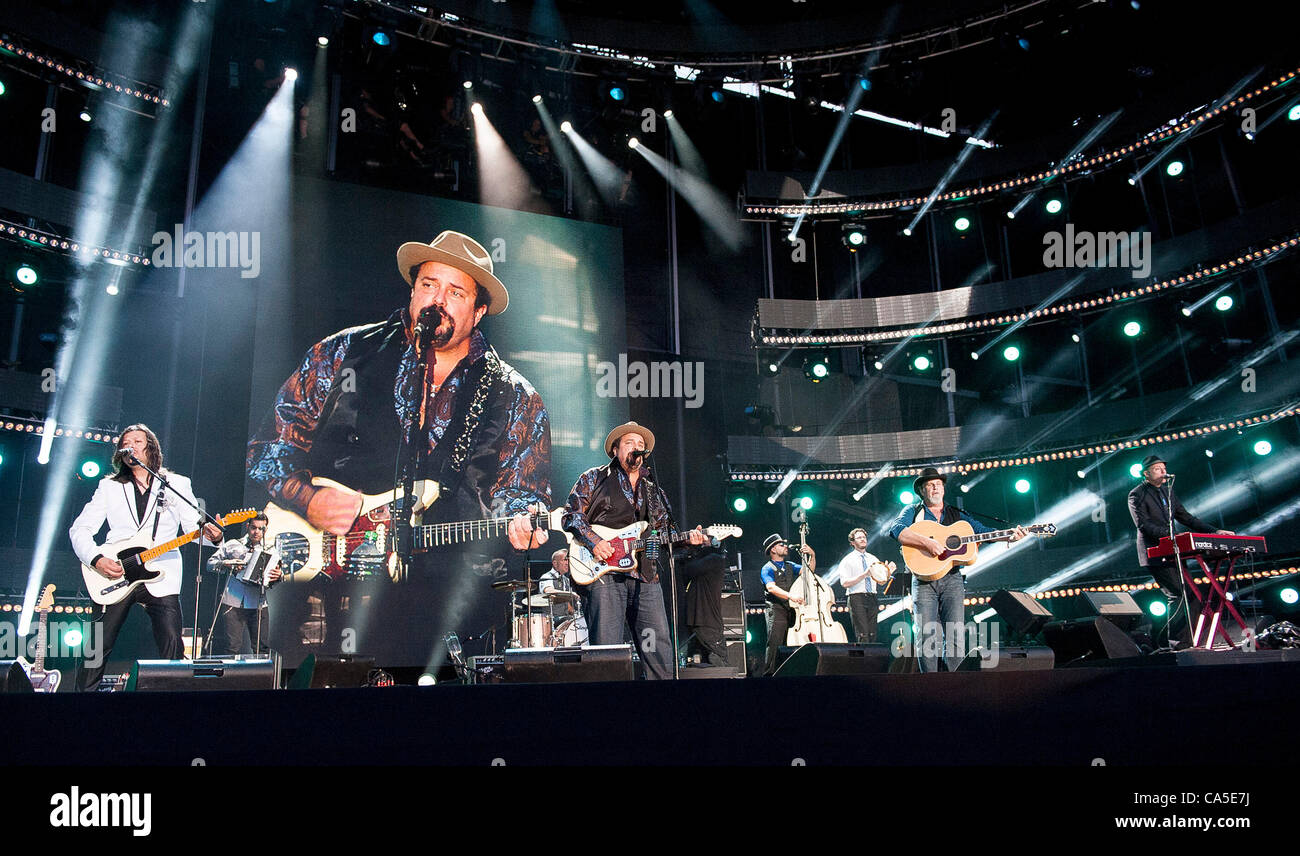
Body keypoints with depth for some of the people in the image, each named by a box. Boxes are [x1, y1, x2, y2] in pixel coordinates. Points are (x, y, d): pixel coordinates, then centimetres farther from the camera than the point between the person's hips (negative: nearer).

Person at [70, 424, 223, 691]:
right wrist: (97, 559, -9)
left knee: (173, 647, -10)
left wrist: (211, 535, -19)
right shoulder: (109, 486, 11)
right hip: (115, 578, 1)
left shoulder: (177, 484, 9)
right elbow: (80, 529, 8)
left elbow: (194, 526, 4)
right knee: (99, 646, 1)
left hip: (161, 578, -1)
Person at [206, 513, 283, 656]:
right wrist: (226, 564, -8)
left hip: (258, 606, 2)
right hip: (232, 604, -2)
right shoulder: (232, 545, 11)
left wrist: (279, 575, -12)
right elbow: (210, 564, 11)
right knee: (232, 647, -7)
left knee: (262, 648, -1)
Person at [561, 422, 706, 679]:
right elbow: (571, 515, 2)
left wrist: (687, 539, 1)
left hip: (645, 576, 4)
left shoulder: (654, 490, 23)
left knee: (660, 648, -1)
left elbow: (664, 533, 21)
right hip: (605, 573, -4)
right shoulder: (594, 478, 9)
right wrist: (593, 541, -12)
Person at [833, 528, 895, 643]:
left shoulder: (873, 559, 18)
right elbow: (845, 583, -9)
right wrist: (864, 574, -17)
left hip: (872, 598, 5)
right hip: (857, 599, -5)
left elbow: (881, 582, 19)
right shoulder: (848, 560, 2)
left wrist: (887, 573, -2)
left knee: (872, 635, 0)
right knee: (862, 635, -13)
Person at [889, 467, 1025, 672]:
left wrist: (1010, 536, -6)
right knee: (926, 637, -8)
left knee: (955, 637, -8)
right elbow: (895, 530, -8)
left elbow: (982, 530, 12)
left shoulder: (956, 514, 21)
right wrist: (927, 543, -20)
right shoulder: (913, 511, 11)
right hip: (923, 579, -2)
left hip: (952, 578, 2)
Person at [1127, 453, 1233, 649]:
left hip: (1171, 553, 8)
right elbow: (1143, 524, -17)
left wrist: (1214, 531, 9)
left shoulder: (1167, 491, 17)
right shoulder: (1137, 495, -7)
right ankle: (1178, 640, -10)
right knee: (1178, 595, -14)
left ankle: (1181, 640, 14)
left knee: (1180, 595, 7)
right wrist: (1170, 535, -29)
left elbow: (1185, 517, 18)